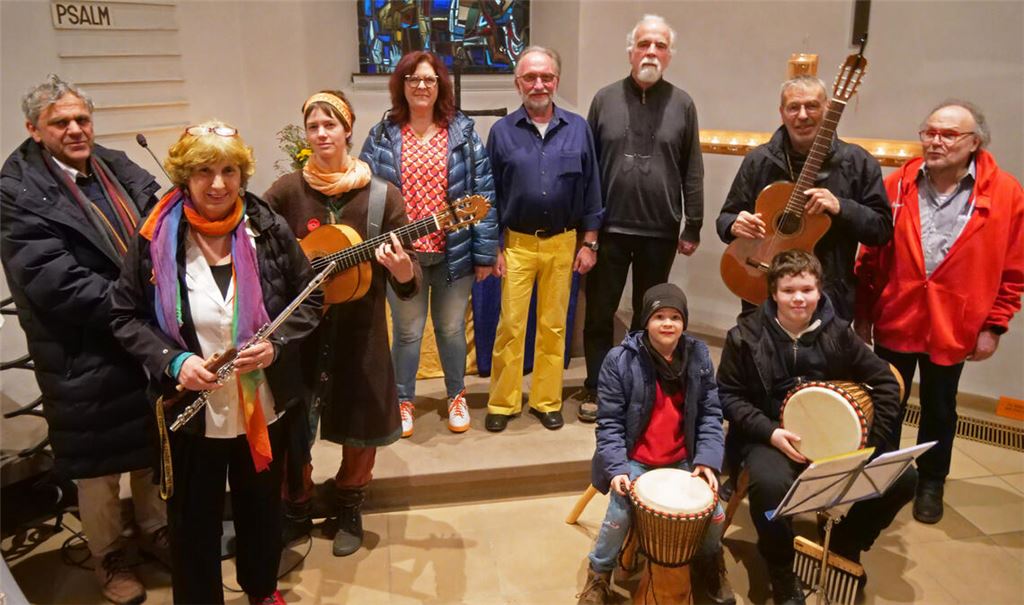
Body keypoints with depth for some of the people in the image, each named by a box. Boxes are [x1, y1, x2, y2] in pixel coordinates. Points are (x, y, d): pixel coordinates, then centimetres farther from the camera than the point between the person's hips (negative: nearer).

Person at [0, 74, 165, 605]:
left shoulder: (119, 168, 5)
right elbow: (56, 285, -22)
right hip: (87, 358, -5)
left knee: (155, 450, 21)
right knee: (99, 465, 13)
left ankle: (156, 529, 44)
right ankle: (108, 557, 35)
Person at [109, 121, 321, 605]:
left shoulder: (269, 230, -8)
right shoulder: (155, 237, -10)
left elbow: (309, 300, 0)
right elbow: (127, 316, -2)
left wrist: (277, 344, -16)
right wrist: (172, 361, -18)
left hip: (263, 405, 2)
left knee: (262, 506, 22)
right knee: (194, 519, 15)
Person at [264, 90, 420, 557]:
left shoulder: (382, 196, -4)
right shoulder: (287, 190, -2)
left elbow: (408, 282, -5)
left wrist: (403, 271, -28)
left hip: (359, 330, 0)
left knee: (361, 428, 9)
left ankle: (349, 508, 36)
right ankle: (297, 508, 34)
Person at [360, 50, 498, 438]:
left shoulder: (462, 132, 1)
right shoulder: (382, 136, 2)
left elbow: (483, 193, -1)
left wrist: (485, 252, -4)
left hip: (453, 253, 0)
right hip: (402, 254, 0)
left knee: (451, 328, 13)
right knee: (407, 331, 9)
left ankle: (457, 396, 34)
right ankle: (403, 401, 29)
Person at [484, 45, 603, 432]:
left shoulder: (577, 129, 3)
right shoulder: (502, 131, 1)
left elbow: (590, 188, 5)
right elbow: (490, 193, 3)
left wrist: (589, 242, 2)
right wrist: (493, 247, -1)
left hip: (562, 242, 1)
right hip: (517, 243, -1)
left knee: (553, 325, 9)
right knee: (511, 326, 1)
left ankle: (547, 401, 22)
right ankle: (502, 403, 14)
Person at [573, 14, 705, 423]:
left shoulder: (682, 104, 3)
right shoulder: (605, 99, 2)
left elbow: (692, 171, 3)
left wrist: (692, 227, 1)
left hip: (661, 231, 1)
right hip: (609, 228, 0)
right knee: (599, 313, 7)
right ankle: (595, 389, 22)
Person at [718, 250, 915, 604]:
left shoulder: (837, 332, 1)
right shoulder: (746, 335, -7)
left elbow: (885, 381, 6)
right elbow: (728, 395, -5)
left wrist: (870, 438, -7)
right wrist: (770, 432, -18)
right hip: (768, 436, -3)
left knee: (902, 478, -14)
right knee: (770, 484, -37)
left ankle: (845, 546, 13)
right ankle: (781, 572, -6)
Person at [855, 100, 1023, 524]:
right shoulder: (898, 185, -4)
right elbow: (872, 256, -1)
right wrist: (862, 314, 1)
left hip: (954, 328, 0)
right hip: (895, 321, 1)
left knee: (939, 411, 16)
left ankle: (930, 484, 37)